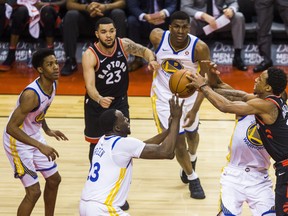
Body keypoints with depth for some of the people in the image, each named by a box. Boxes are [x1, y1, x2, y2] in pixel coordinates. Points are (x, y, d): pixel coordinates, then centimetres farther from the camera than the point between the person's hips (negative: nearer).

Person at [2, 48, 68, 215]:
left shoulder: (53, 84, -6)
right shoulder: (31, 95, -33)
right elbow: (11, 127, -32)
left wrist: (47, 130, 8)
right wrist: (40, 146, -36)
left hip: (34, 137, 9)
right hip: (18, 141, -9)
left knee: (54, 180, 17)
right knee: (34, 192, -9)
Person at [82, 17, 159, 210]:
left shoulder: (124, 44, -16)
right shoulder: (90, 55, -27)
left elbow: (144, 50, 2)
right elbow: (90, 85, -36)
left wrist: (152, 60, -21)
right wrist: (99, 99, -57)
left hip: (120, 102, 2)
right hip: (97, 104, -2)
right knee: (96, 145, 14)